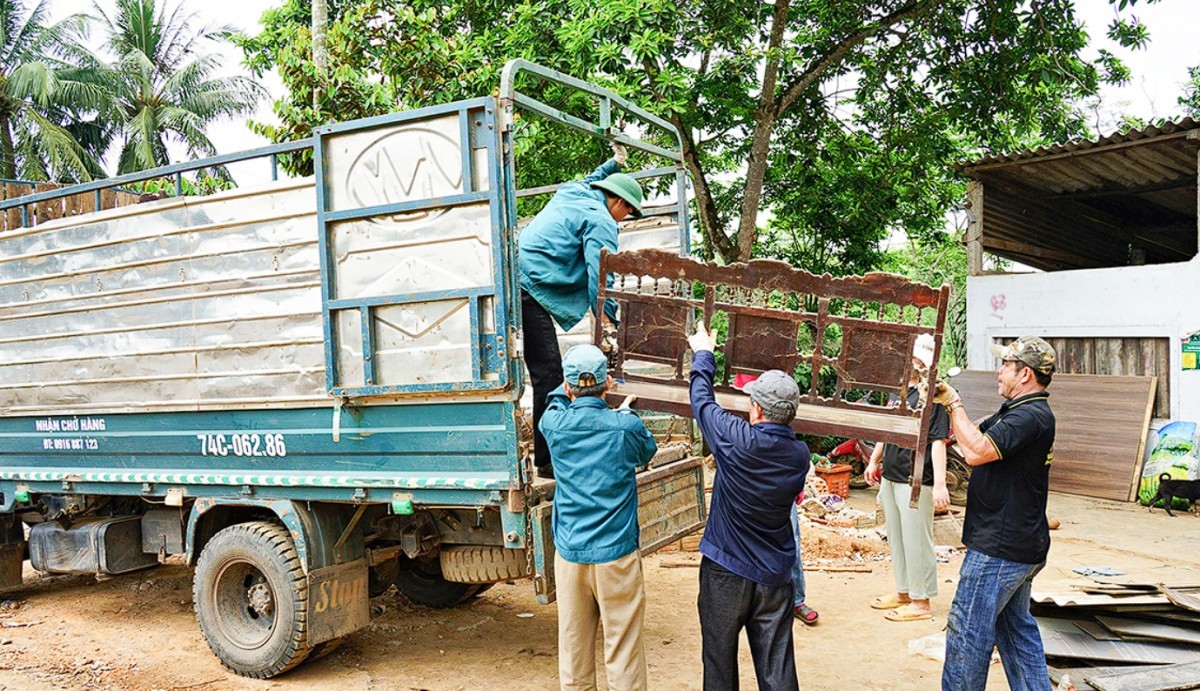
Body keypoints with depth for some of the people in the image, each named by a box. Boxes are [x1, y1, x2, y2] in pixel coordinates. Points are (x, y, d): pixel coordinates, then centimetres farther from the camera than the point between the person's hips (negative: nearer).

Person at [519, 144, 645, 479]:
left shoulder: (569, 193, 24)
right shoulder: (601, 221, -3)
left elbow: (588, 183, 51)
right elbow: (600, 279, -12)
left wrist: (612, 164, 60)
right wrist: (614, 325, -9)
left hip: (512, 282, 10)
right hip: (529, 291, -10)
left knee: (545, 373, 13)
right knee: (549, 377, -9)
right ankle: (548, 461, -7)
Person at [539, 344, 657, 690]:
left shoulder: (554, 424, -4)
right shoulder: (626, 426, -10)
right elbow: (647, 451, 13)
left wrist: (571, 388, 36)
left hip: (569, 554, 3)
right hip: (616, 554, -3)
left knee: (573, 642, 14)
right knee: (623, 648, 5)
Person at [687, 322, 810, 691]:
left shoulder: (737, 440, -21)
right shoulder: (800, 455, -8)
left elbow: (701, 400, -5)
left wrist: (703, 354, 12)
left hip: (725, 572, -3)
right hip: (775, 577, 4)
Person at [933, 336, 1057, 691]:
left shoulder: (1031, 416, -21)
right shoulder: (1018, 411, 13)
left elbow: (976, 451, -30)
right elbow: (975, 435, 19)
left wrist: (954, 403, -19)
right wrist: (947, 401, 6)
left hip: (1000, 550, -11)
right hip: (1022, 545, 11)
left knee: (967, 632, -1)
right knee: (1016, 628, 20)